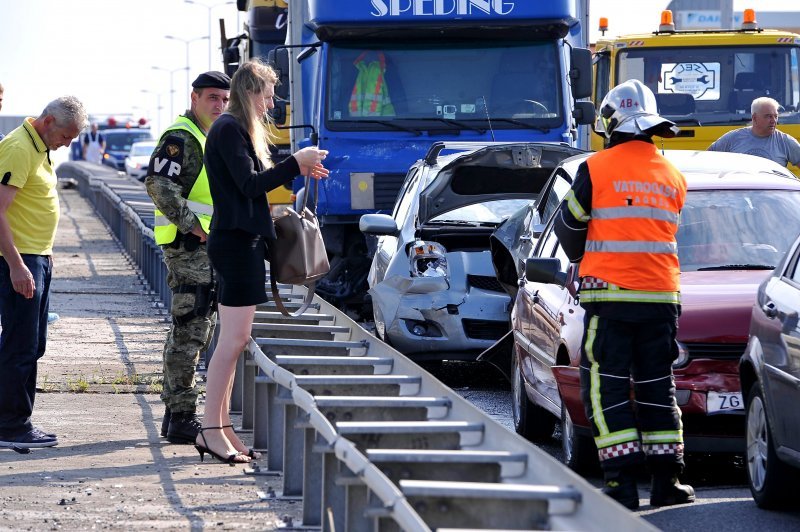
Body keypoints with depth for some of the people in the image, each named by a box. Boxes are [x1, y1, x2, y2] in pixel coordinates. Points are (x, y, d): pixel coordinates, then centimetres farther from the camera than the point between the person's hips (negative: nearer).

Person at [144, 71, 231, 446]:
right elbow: (158, 183, -22)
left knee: (195, 330, 13)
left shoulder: (210, 139, 21)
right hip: (188, 246, -10)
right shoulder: (180, 138, -11)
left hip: (205, 246, 10)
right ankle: (181, 418, -10)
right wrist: (192, 225, -24)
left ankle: (175, 414, 19)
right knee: (190, 331, -11)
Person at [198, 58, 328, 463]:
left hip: (243, 242, 11)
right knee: (234, 338, -11)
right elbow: (250, 184, -18)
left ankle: (219, 429, 11)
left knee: (234, 339, 10)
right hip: (237, 242, -11)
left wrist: (297, 172, 17)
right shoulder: (230, 129, -11)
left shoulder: (236, 129, 21)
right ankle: (211, 429, -12)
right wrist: (295, 164, -12)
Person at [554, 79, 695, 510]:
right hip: (661, 296, 5)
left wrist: (582, 259, 23)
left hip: (610, 296, -4)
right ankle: (667, 482, 11)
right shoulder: (672, 177, 9)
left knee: (606, 387, 0)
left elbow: (568, 225, 2)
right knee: (657, 388, 12)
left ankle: (621, 481, -8)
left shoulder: (596, 170, -6)